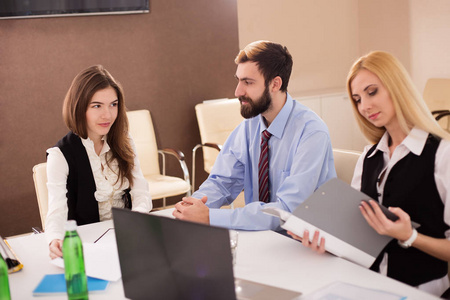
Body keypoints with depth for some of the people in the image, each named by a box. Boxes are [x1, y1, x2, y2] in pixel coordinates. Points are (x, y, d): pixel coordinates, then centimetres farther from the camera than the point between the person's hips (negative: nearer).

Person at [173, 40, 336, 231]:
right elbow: (221, 182, 4)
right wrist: (193, 205, -18)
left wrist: (210, 217, -28)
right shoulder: (250, 125, 1)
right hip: (258, 231, 5)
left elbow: (287, 211, -25)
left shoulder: (312, 133, -18)